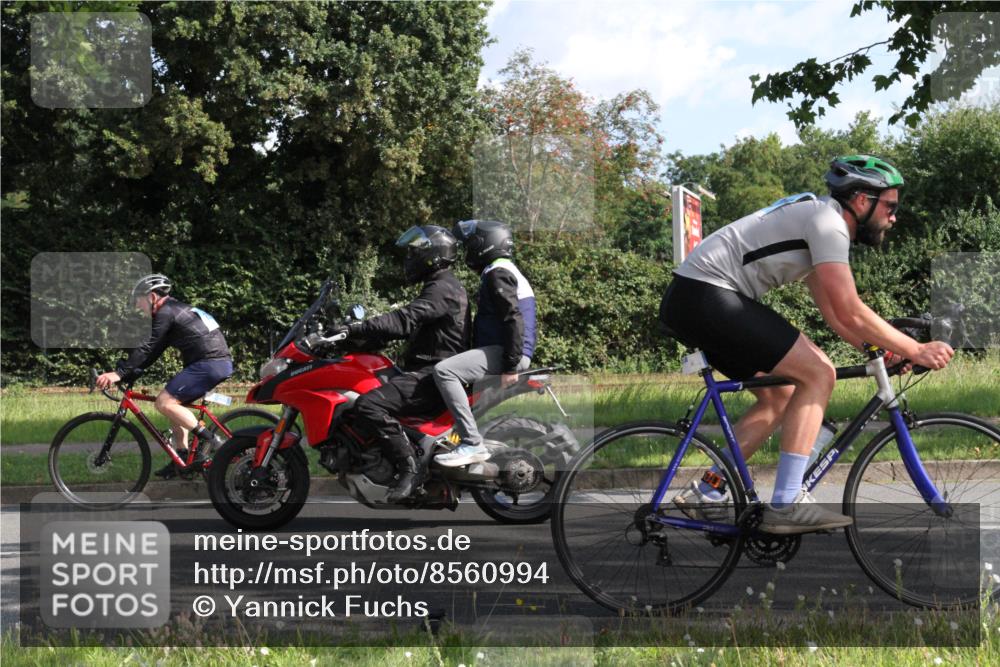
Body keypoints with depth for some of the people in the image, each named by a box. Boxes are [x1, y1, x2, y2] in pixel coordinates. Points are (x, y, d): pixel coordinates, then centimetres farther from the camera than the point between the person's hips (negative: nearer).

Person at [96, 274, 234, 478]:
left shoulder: (165, 313, -6)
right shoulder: (176, 310, 24)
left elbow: (147, 349, -13)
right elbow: (152, 352, 24)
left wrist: (119, 373, -14)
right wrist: (129, 374, 18)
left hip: (209, 363, -10)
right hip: (222, 362, 10)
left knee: (164, 402, -13)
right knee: (173, 404, 18)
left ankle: (209, 439, -11)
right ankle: (182, 458, 16)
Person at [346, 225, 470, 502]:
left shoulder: (442, 289, -13)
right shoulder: (442, 287, 22)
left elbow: (405, 321, -26)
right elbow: (409, 323, 24)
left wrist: (357, 329, -30)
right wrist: (361, 332, 17)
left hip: (433, 374, -12)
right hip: (427, 371, 12)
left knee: (369, 405, -28)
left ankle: (407, 466, -25)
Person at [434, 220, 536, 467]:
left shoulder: (497, 273, -9)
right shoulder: (506, 271, 24)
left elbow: (513, 319, -21)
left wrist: (511, 366, -25)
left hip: (503, 351, -11)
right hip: (505, 352, 11)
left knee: (444, 371, -26)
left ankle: (472, 444, -31)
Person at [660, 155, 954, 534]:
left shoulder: (816, 217, 20)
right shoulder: (828, 221, -11)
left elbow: (833, 312, 22)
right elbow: (850, 313, -17)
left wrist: (883, 351, 11)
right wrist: (915, 351, -10)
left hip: (687, 302, 11)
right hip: (706, 296, -11)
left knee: (782, 395, 16)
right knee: (818, 374, -11)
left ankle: (705, 494, 15)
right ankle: (786, 505, -12)